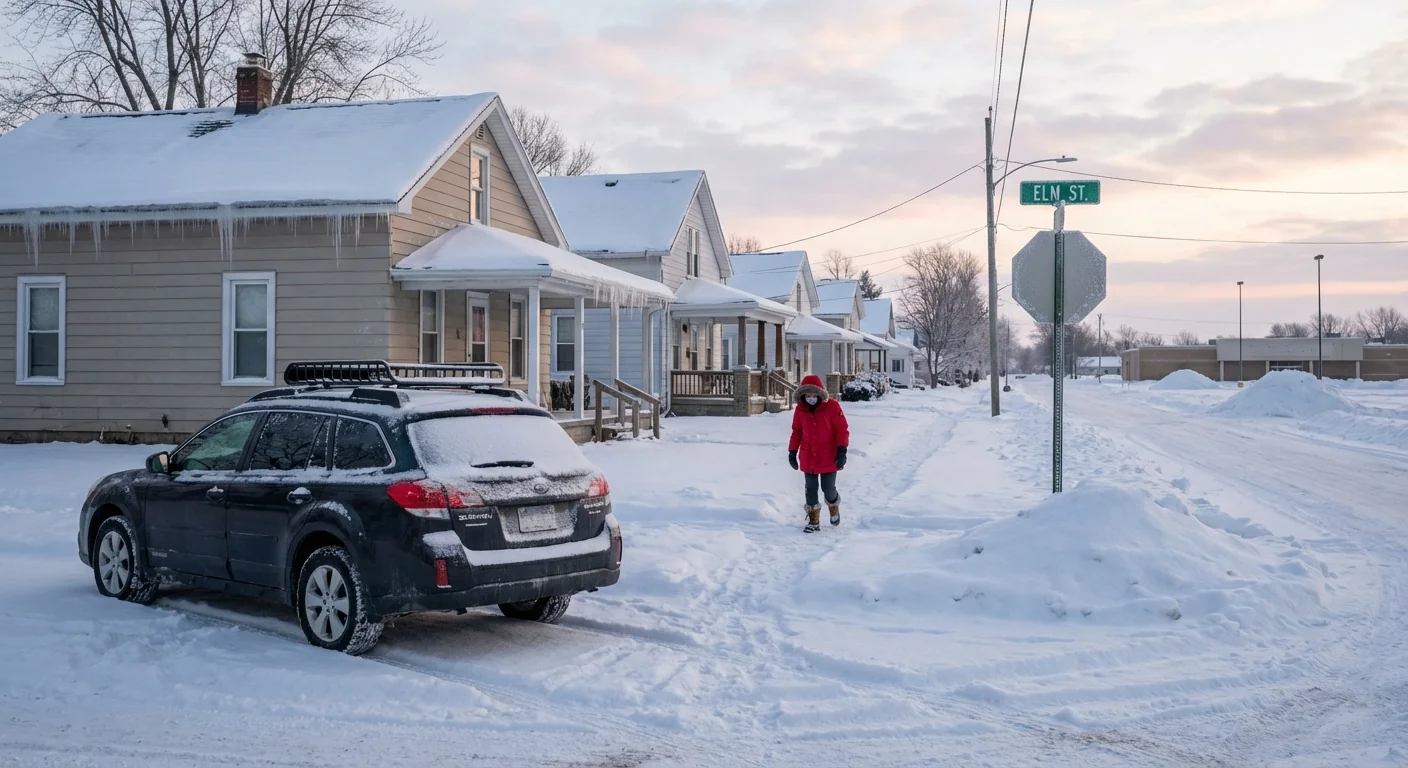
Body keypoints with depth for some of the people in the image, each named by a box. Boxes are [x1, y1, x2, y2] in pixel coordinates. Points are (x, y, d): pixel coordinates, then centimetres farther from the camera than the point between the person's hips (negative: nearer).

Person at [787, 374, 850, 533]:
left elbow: (842, 429, -9)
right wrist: (792, 452, 9)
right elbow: (796, 432, 8)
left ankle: (834, 505, 37)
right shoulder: (800, 409, -2)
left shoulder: (832, 406, -12)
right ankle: (813, 520, 21)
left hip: (828, 457, -3)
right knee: (811, 489, 7)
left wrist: (842, 451, -15)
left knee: (828, 488, 3)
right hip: (808, 458, 3)